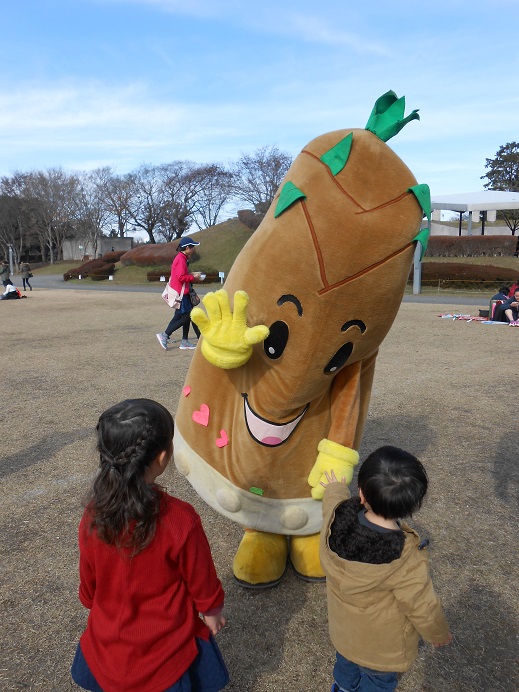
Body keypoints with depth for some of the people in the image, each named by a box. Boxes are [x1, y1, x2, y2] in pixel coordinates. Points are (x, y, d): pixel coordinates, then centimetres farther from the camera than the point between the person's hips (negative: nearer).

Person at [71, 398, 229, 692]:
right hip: (167, 649, -3)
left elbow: (88, 580, -2)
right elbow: (202, 581, -14)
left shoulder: (94, 515, -18)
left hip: (106, 645, 4)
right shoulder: (180, 519, -30)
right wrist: (213, 613, 5)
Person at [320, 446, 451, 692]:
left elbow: (333, 499, -4)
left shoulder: (337, 516, -30)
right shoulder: (407, 561, -41)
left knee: (346, 665, 35)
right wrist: (440, 634, -1)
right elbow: (424, 609, -23)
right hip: (382, 647, -5)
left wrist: (335, 487, 20)